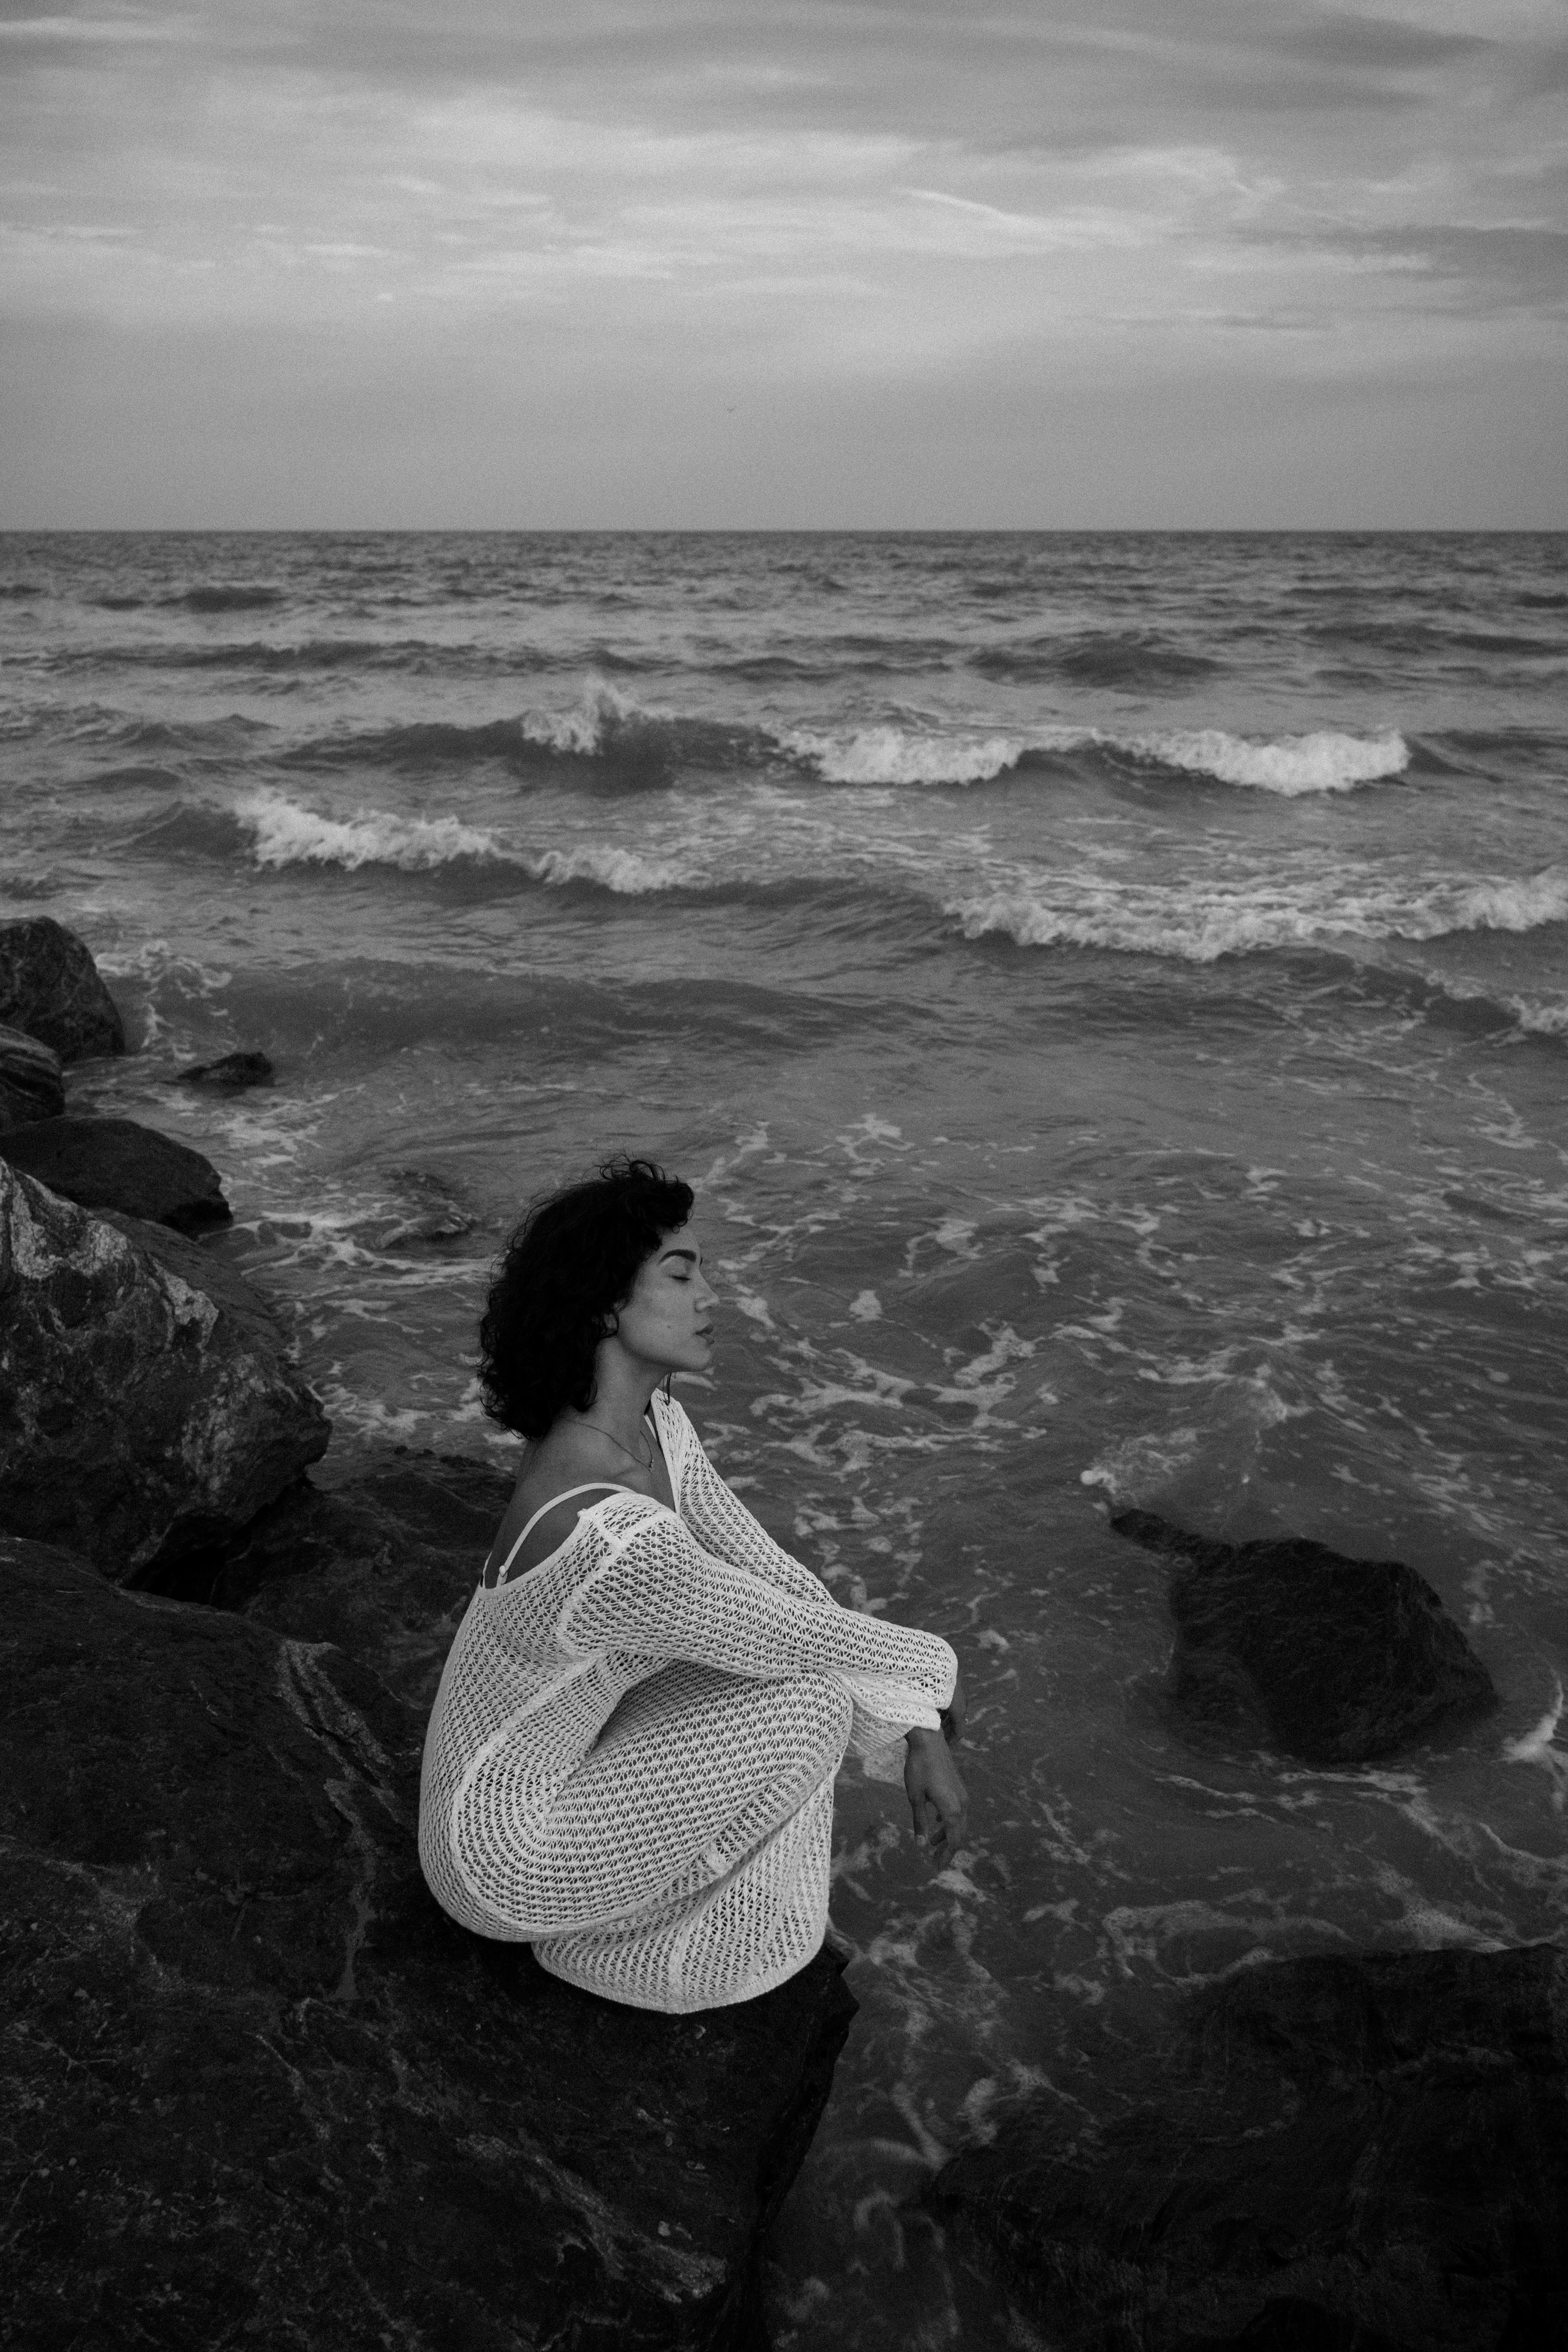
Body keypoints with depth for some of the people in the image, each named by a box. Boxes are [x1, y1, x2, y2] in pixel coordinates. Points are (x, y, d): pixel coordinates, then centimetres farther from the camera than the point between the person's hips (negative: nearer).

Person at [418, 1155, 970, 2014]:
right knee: (814, 1697, -17)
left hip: (555, 1769, 8)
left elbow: (766, 1572, -3)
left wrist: (921, 1736, -7)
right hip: (510, 1854, -8)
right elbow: (793, 1635, -24)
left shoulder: (649, 1419, -8)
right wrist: (936, 1668, -4)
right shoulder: (618, 1541, -38)